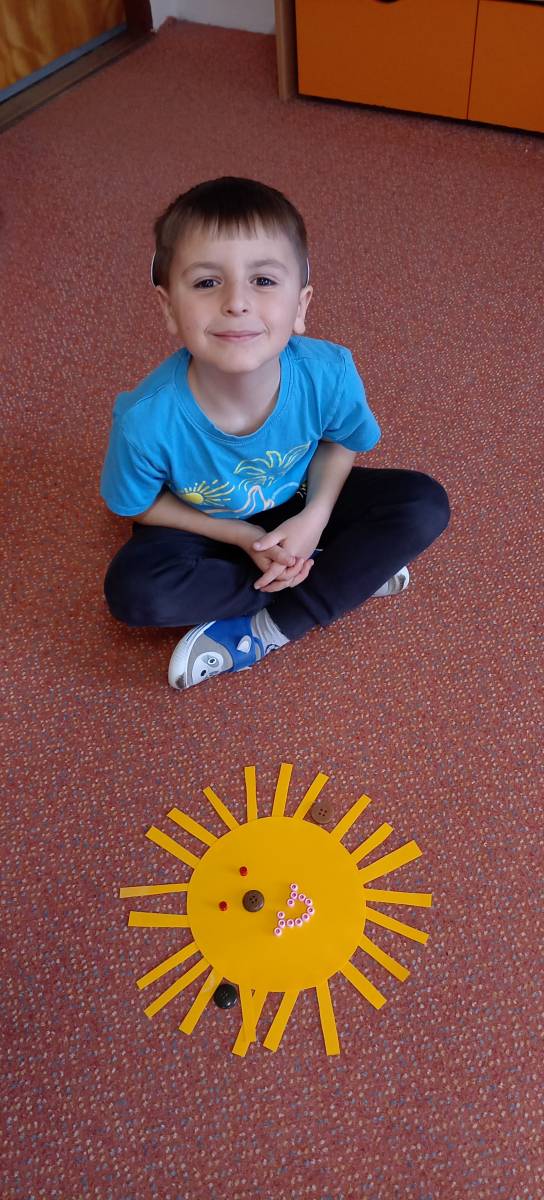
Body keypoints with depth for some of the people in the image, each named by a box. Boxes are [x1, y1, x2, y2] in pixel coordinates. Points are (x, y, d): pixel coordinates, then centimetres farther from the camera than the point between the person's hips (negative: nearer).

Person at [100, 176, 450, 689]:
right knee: (134, 588, -30)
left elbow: (340, 442, -5)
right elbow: (140, 506, -14)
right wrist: (244, 538, -21)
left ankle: (267, 629, -16)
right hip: (210, 525, -1)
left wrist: (316, 516, -23)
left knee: (425, 504, -17)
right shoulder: (147, 418, -33)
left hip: (299, 504, 2)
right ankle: (339, 575, -13)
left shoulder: (329, 374, -29)